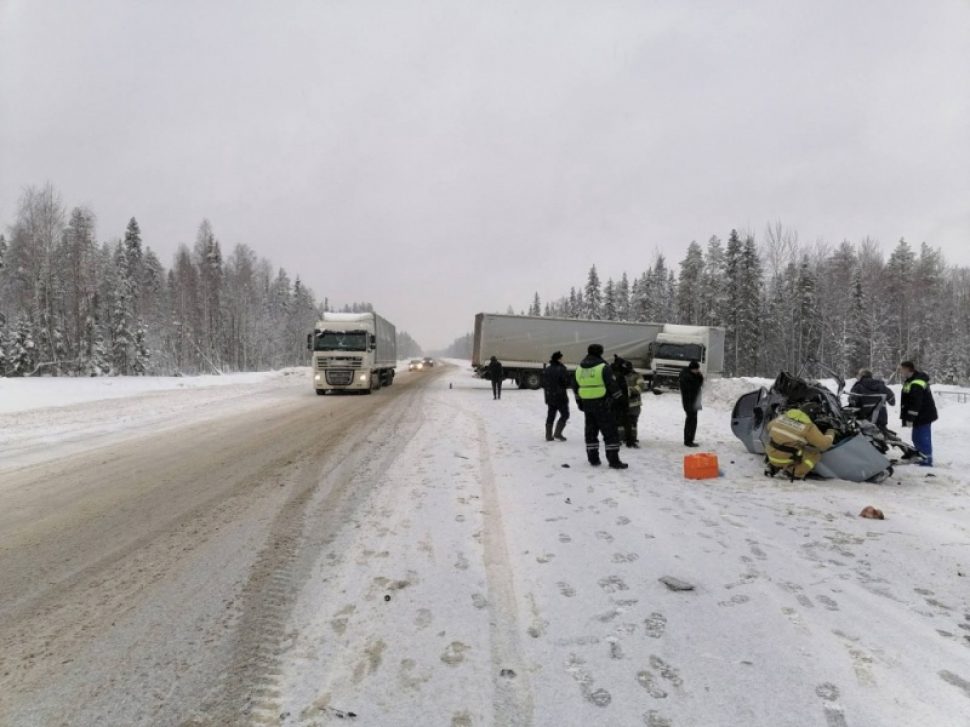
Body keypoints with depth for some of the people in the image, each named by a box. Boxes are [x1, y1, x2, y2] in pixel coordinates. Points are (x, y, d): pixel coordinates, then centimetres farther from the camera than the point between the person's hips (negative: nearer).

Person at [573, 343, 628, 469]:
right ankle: (613, 460, -3)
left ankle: (593, 459, 16)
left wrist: (579, 402, 26)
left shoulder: (579, 369, 9)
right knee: (610, 431, -1)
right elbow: (613, 386, -11)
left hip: (586, 405, 6)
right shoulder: (603, 367, -11)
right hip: (602, 404, -6)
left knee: (591, 431, 14)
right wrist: (619, 400, 1)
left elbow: (575, 387, 17)